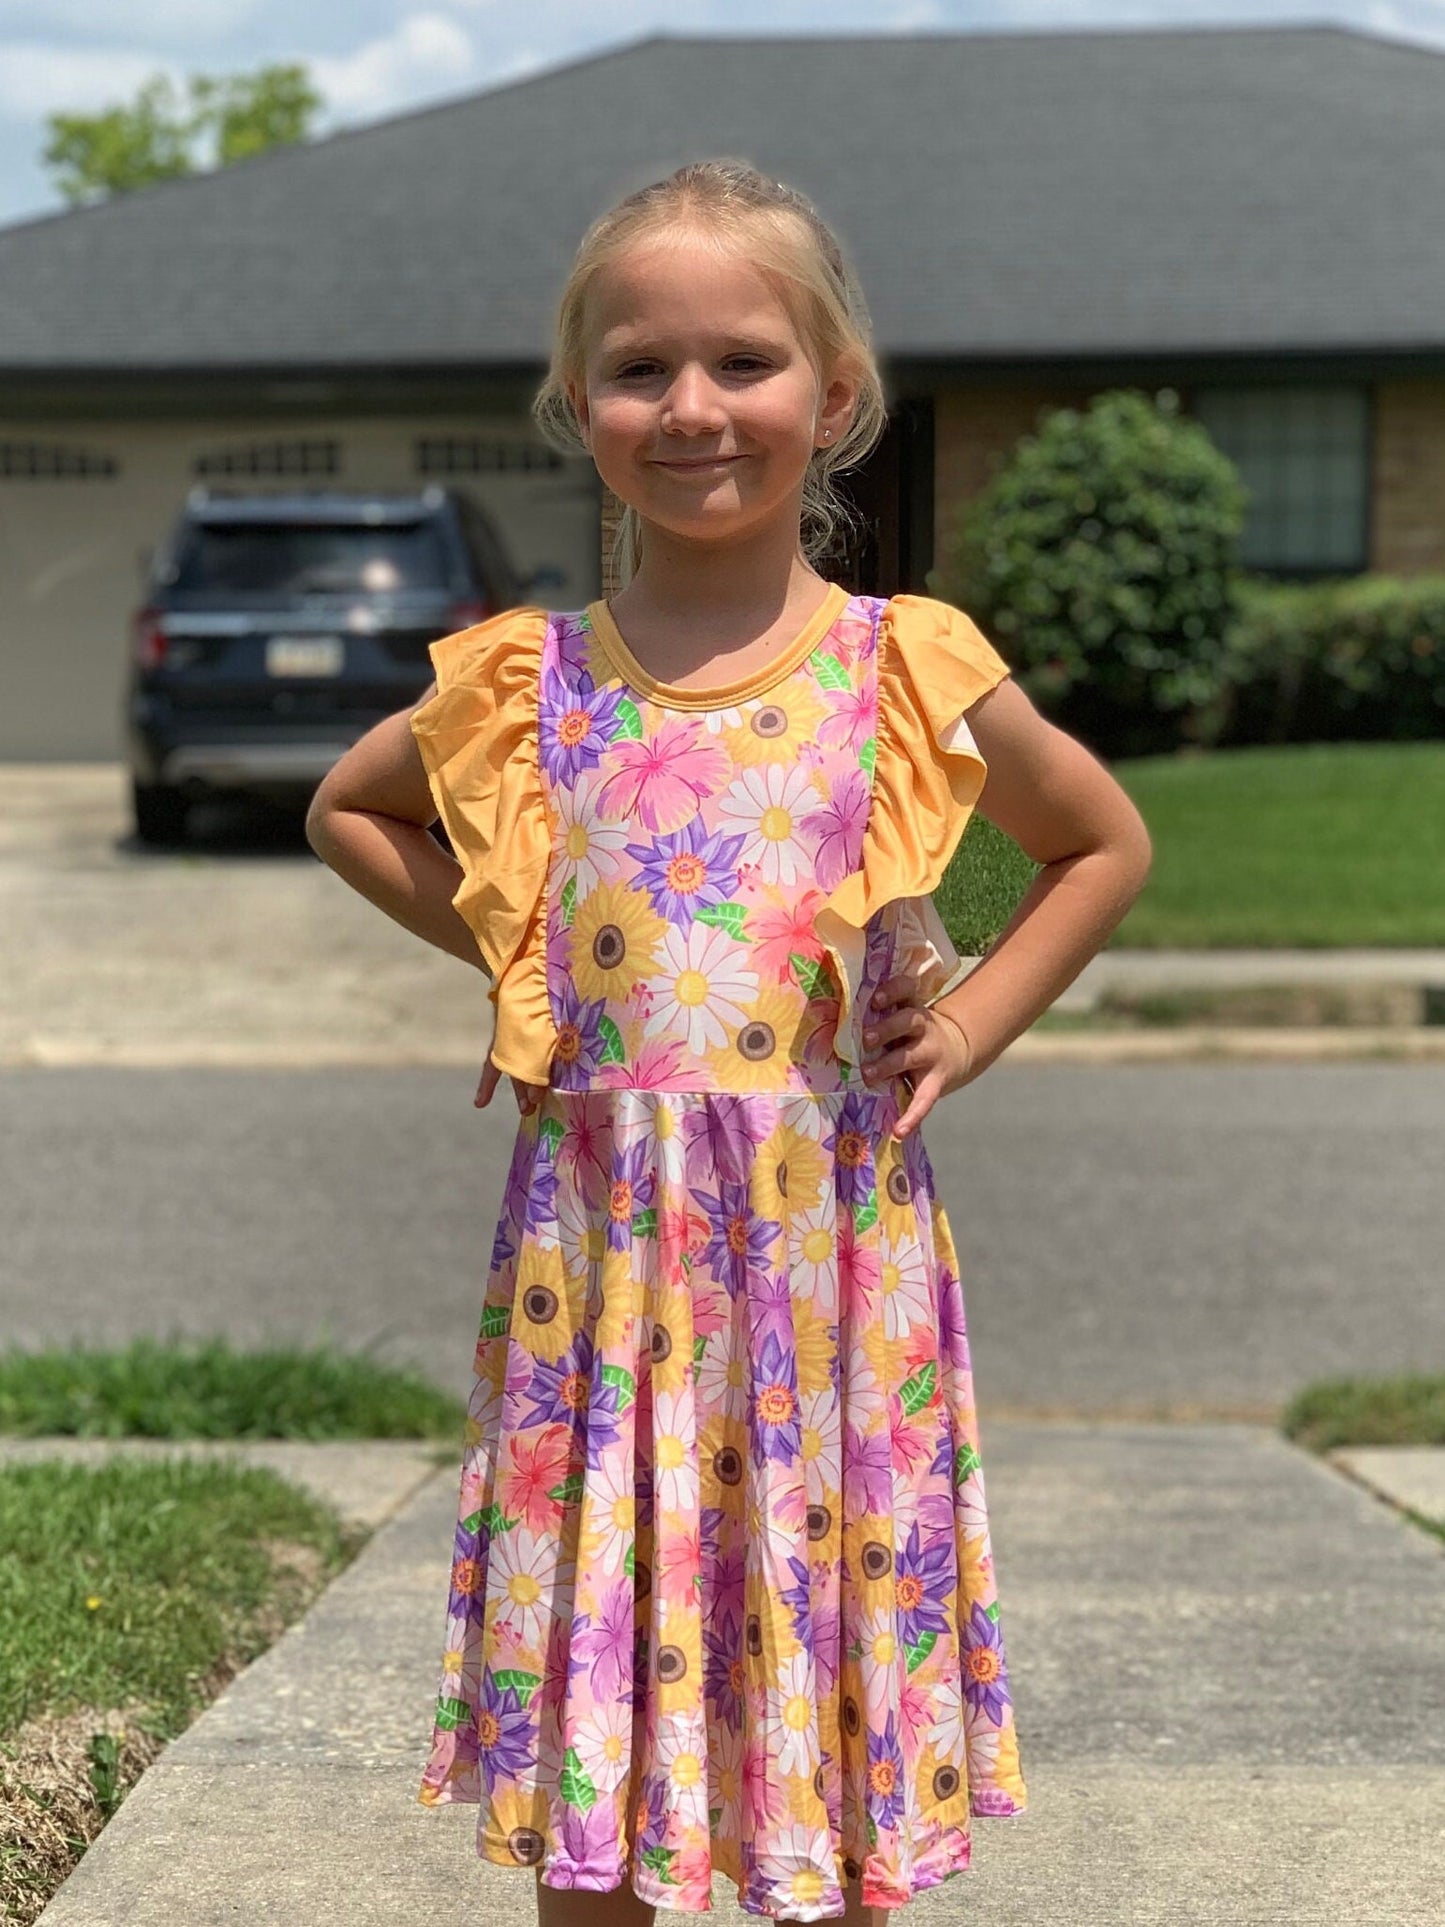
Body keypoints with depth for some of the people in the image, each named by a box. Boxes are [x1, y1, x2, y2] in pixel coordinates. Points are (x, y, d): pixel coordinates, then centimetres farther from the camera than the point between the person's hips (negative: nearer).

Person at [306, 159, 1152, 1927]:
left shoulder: (911, 672, -1)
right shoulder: (523, 686, 2)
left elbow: (1105, 847, 14)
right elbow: (346, 811, 20)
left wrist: (964, 1030, 2)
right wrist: (510, 953, 7)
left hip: (832, 1249, -1)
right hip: (599, 1252, 1)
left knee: (833, 1671, 8)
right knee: (591, 1670, 7)